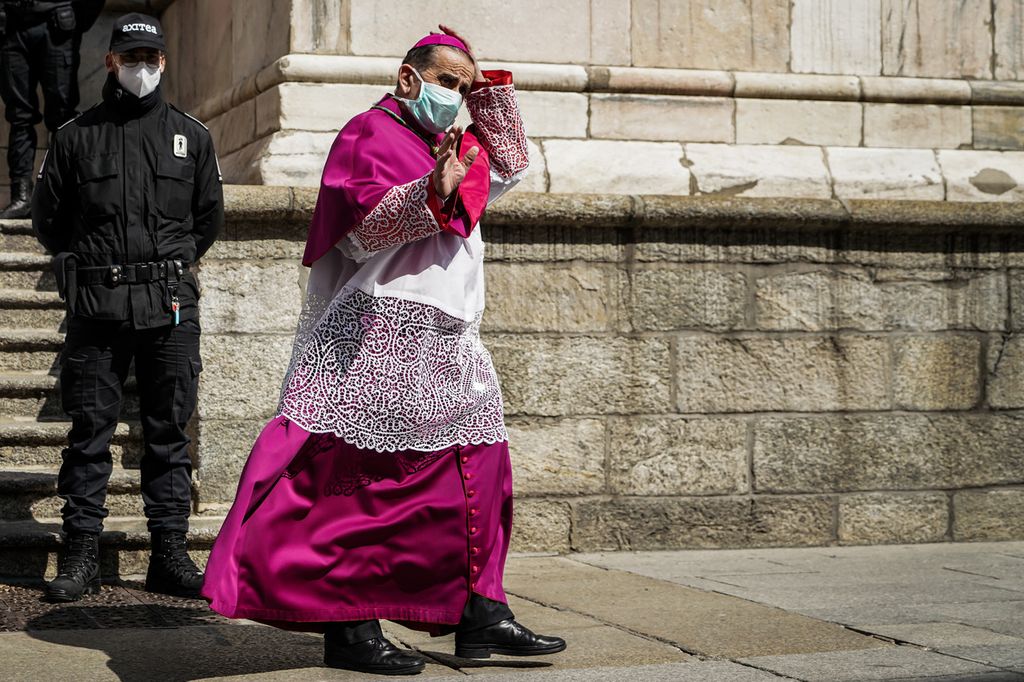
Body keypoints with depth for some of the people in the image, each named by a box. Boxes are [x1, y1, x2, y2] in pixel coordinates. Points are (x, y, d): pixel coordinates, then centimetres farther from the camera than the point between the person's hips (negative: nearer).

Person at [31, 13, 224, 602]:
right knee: (90, 429, 1)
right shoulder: (77, 136, 7)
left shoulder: (191, 137, 10)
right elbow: (48, 216, 15)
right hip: (96, 306, -1)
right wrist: (84, 267, 12)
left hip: (171, 307, 1)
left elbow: (209, 218, 20)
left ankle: (170, 554, 10)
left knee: (169, 429, 4)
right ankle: (82, 554, 7)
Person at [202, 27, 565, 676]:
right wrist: (434, 193, -30)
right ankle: (348, 626, -7)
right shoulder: (370, 134, -2)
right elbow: (366, 225, -14)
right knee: (367, 481, -9)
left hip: (448, 341, 10)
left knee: (476, 469, 6)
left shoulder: (449, 148, 23)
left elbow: (510, 165, 34)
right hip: (381, 335, -9)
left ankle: (480, 613, 10)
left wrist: (489, 87, 23)